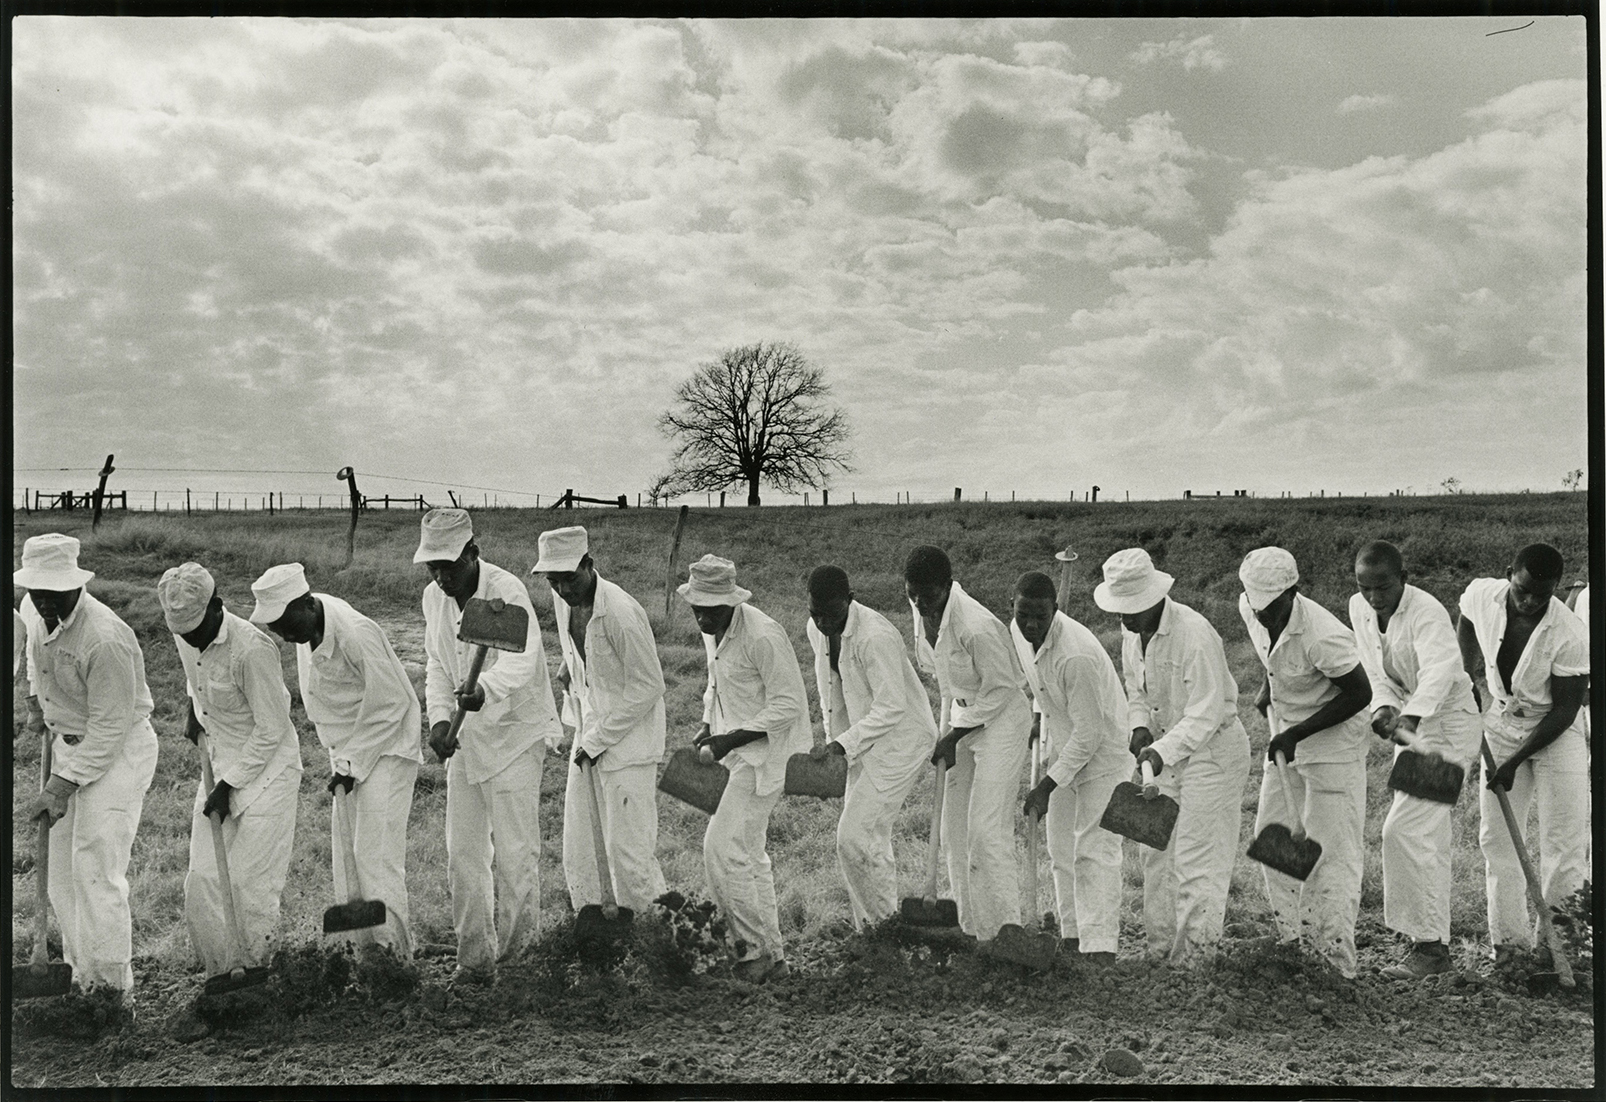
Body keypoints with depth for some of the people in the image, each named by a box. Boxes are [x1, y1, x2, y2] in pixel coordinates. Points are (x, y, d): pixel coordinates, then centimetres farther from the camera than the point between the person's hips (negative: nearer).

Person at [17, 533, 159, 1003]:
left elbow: (110, 727, -24)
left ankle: (113, 986, 0)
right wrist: (36, 700, 17)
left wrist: (61, 787, -24)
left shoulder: (104, 640, -29)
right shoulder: (35, 612, -4)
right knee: (63, 872, 12)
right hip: (69, 744, 9)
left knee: (96, 873, -11)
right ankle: (83, 976, 24)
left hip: (119, 751, -9)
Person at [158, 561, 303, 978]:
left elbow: (270, 731, -20)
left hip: (266, 768, -7)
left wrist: (230, 785, -16)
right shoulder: (185, 637, -4)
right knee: (203, 879, 5)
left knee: (251, 882, -2)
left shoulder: (253, 649, -27)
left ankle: (254, 974, 17)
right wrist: (195, 708, 12)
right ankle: (220, 975, 19)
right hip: (220, 763, 7)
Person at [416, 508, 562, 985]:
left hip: (515, 734, -7)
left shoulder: (508, 592, -22)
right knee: (462, 852, 11)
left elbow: (519, 661, -37)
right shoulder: (434, 597, 1)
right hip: (465, 737, 7)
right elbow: (437, 665, 8)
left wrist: (485, 691, -58)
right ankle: (474, 957, 24)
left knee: (514, 853, -5)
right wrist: (439, 718, -10)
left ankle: (519, 953, 14)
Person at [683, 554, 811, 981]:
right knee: (748, 853, 14)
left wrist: (733, 739, -23)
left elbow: (787, 704, -21)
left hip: (767, 751, -9)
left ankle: (760, 951, 1)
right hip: (741, 753, 10)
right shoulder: (712, 631, 6)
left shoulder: (762, 636, -22)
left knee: (724, 848, -12)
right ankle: (769, 954, 25)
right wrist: (709, 725, 6)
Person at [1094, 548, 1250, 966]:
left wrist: (1163, 751, -34)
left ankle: (1193, 954, 3)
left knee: (1195, 857, -6)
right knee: (1156, 849, 11)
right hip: (1167, 747, 8)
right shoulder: (1131, 632, 0)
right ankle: (1160, 947, 23)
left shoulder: (1195, 634, -26)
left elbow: (1205, 712, -27)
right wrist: (1140, 727, -5)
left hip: (1212, 748, -8)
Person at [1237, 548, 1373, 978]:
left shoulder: (1323, 636, -31)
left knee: (1332, 849, -3)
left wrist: (1298, 732, -21)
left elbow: (1360, 694, -20)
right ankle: (1290, 940, 27)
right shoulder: (1250, 608, -9)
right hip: (1284, 739, 8)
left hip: (1332, 743, -8)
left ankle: (1337, 959, 7)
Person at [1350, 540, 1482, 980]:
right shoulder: (1359, 609, -1)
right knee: (1429, 837, 14)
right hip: (1409, 722, 8)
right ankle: (1435, 942, 24)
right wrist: (1385, 708, -17)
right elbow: (1377, 673, 2)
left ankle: (1429, 944, -7)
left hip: (1447, 723, -8)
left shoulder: (1427, 614, -23)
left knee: (1404, 829, -16)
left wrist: (1410, 716, -54)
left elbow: (1438, 671, -39)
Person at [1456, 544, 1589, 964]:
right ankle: (1509, 936, 15)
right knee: (1496, 835, 5)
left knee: (1563, 842, -4)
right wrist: (1472, 675, -1)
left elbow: (1565, 708, -19)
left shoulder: (1571, 636, -27)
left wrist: (1514, 762, -20)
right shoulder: (1481, 595, -16)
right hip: (1501, 724, 4)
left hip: (1555, 732, -3)